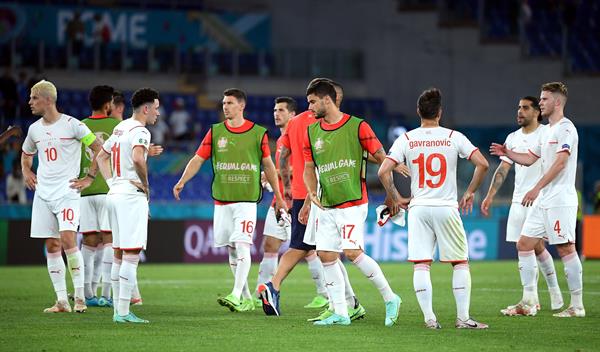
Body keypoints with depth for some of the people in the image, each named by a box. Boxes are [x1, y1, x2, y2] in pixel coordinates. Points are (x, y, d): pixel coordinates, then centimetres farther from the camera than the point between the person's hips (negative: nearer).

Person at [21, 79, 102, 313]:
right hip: (43, 193, 6)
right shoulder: (34, 129, 11)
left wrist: (89, 178, -5)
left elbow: (100, 150, -4)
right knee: (51, 246, 3)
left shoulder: (72, 125, -7)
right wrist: (26, 171, 13)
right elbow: (26, 154, 31)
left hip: (67, 191, -6)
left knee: (68, 239, -19)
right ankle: (61, 301, 6)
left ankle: (79, 296, -10)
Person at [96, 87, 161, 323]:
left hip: (114, 193, 9)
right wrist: (145, 185, -15)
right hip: (131, 196, -9)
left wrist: (111, 182, 15)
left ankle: (118, 310, 13)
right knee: (131, 255, -9)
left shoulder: (120, 128, 16)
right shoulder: (140, 131, -11)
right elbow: (138, 158, -30)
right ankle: (123, 312, -12)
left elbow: (101, 157, 25)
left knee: (118, 255, 12)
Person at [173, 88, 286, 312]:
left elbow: (268, 166, 8)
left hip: (247, 200, -3)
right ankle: (247, 299, 15)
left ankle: (236, 296, -20)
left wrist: (279, 197, 9)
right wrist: (182, 182, -11)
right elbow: (198, 159, 4)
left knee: (242, 246, -15)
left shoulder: (258, 133, 1)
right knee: (231, 250, 6)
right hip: (221, 200, 3)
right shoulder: (215, 132, 6)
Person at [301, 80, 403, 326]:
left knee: (352, 252, -17)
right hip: (327, 206, 6)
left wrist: (394, 195, -4)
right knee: (326, 255, 0)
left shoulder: (358, 127, -6)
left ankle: (390, 298, -1)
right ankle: (340, 313, 7)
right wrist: (311, 192, -2)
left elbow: (382, 160, -3)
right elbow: (308, 168, 17)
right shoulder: (312, 132, 10)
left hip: (353, 203, -6)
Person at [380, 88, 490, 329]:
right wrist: (470, 192, 7)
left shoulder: (406, 139, 0)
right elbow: (482, 164, -6)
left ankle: (429, 318, -2)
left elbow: (384, 171, -6)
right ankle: (463, 317, 4)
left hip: (418, 209, 1)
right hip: (447, 207, -1)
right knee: (460, 262, 9)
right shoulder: (453, 138, -2)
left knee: (421, 265, 4)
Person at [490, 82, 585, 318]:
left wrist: (537, 188, -25)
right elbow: (530, 158, 28)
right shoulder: (548, 131, 19)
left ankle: (577, 305, -3)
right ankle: (529, 302, 8)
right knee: (524, 244, 6)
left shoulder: (565, 128, -10)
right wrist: (507, 153, 11)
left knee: (566, 249, -8)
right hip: (543, 200, 10)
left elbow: (560, 162, -21)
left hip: (560, 199, -10)